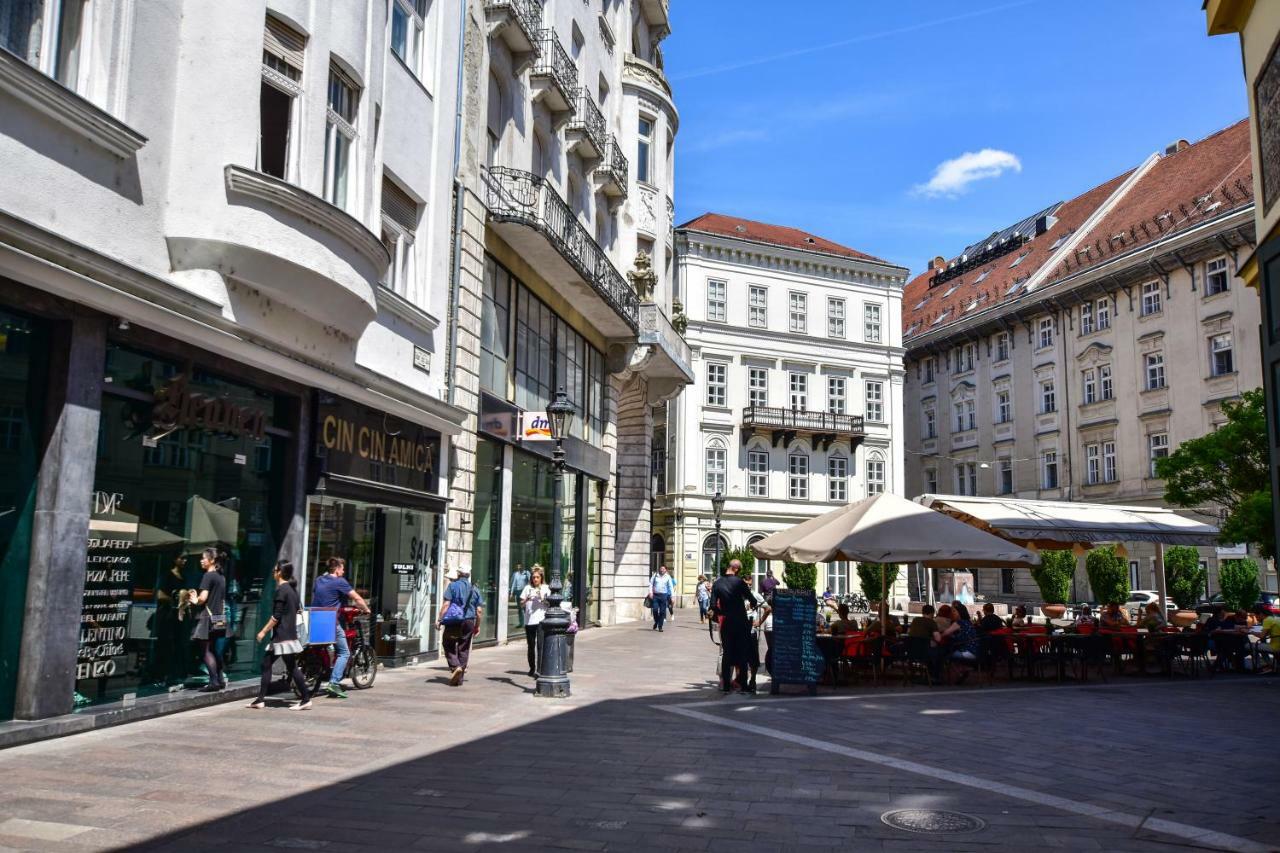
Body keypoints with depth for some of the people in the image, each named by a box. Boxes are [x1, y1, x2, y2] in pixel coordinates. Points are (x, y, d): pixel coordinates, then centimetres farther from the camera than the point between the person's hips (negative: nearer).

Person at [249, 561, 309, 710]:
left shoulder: (281, 590, -14)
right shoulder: (292, 589, 13)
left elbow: (276, 616, -18)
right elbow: (297, 609, 19)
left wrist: (264, 631, -11)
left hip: (283, 637, -10)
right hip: (289, 634, 10)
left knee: (292, 668, -5)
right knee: (266, 664, 12)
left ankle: (306, 700, -2)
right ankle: (260, 699, 14)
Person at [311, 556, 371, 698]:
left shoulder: (318, 580, 14)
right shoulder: (339, 582, -7)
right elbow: (357, 598, -6)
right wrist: (366, 610, 11)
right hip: (331, 622, -7)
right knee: (344, 653, -2)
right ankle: (334, 683, -13)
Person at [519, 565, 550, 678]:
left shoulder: (545, 588, 5)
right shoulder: (528, 588, 9)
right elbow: (521, 604, 8)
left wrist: (542, 599, -15)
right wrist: (526, 599, -12)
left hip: (541, 619, -3)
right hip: (529, 621, 3)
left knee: (540, 645, -12)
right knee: (531, 646, 11)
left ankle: (539, 669, -13)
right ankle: (532, 669, 24)